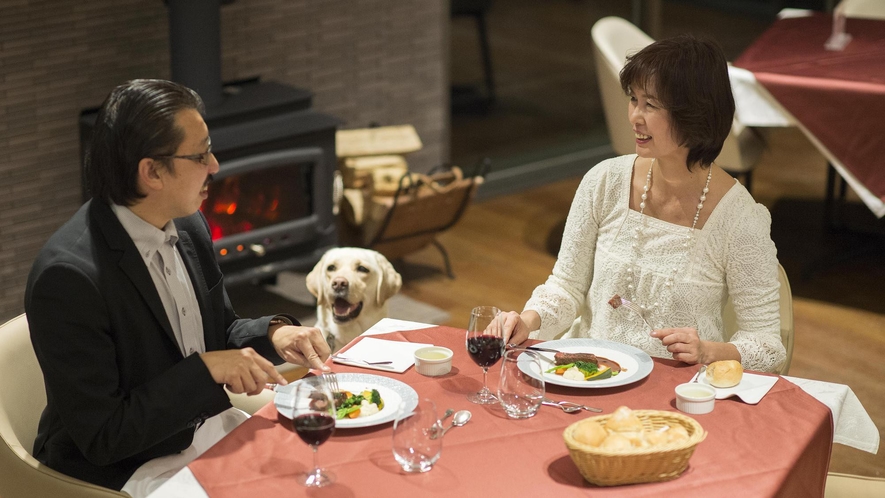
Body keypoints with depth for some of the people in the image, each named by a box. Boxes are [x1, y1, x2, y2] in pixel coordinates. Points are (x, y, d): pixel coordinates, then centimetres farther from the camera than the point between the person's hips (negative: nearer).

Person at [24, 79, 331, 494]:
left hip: (210, 429, 7)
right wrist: (206, 369, -23)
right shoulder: (68, 276, -25)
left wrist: (272, 334, -6)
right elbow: (102, 437, -21)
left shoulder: (188, 226, -1)